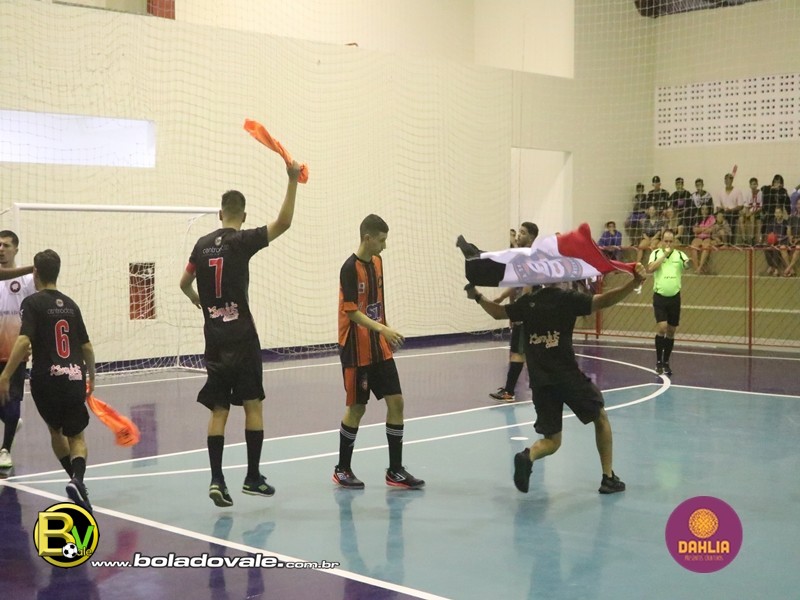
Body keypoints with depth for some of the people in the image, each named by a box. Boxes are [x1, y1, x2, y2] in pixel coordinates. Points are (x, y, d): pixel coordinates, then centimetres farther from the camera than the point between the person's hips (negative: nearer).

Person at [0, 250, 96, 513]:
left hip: (46, 379, -2)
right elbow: (87, 346, 13)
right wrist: (90, 378, 26)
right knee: (76, 436, 10)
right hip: (75, 378, 2)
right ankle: (77, 479, -18)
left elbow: (24, 341, -18)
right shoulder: (70, 304, 10)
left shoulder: (32, 303, -3)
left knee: (56, 430, 22)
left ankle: (77, 482, 22)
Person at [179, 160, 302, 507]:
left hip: (214, 338, 5)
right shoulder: (242, 241, -7)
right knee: (253, 405, 4)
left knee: (219, 410, 6)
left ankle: (217, 480, 1)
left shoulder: (203, 244, 9)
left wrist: (196, 299, 43)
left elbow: (184, 282, 22)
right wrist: (292, 181, -12)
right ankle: (253, 478, 6)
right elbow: (283, 222, -14)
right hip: (241, 338, -5)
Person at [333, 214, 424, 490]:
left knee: (396, 402, 2)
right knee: (356, 408, 2)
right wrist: (384, 329, -30)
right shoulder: (350, 268, -16)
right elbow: (352, 312, -21)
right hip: (357, 350, -7)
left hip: (380, 348, 7)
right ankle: (342, 469, 19)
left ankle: (395, 470, 10)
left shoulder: (377, 261, 7)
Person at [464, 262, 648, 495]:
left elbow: (499, 312, 20)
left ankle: (529, 456, -22)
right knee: (600, 418, 20)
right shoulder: (568, 298, -4)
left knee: (551, 440, 12)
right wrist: (634, 283, -21)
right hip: (568, 376, -4)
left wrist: (477, 297, 35)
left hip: (540, 381, 4)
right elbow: (603, 301, -16)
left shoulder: (529, 302, 8)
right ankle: (609, 478, 19)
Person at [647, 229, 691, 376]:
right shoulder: (656, 253, 0)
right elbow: (650, 269, -17)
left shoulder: (679, 254, 1)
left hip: (674, 297, 2)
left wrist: (689, 264, -42)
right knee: (661, 327, -14)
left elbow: (688, 264, -19)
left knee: (671, 331, 7)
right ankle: (658, 361, -2)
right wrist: (664, 255, -18)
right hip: (660, 297, -2)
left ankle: (666, 362, 20)